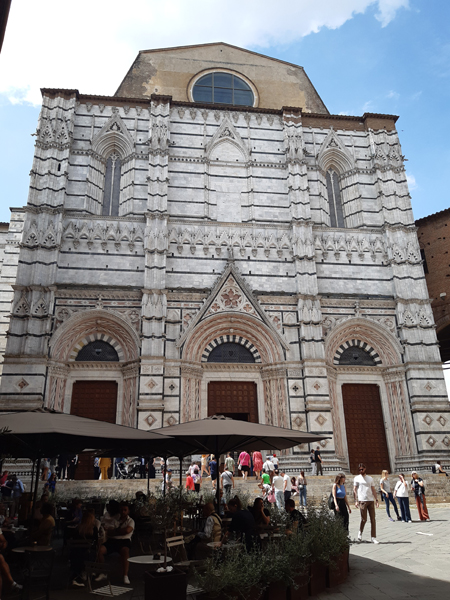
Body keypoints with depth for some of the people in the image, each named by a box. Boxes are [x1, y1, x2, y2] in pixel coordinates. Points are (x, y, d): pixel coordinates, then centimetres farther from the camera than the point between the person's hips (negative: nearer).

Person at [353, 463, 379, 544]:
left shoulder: (370, 478, 15)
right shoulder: (357, 478, 4)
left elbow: (373, 489, 16)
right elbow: (354, 490, 2)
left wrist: (376, 499, 6)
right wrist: (356, 501, -6)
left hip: (371, 500, 4)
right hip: (362, 501, -4)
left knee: (373, 519, 1)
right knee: (364, 519, -4)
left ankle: (373, 538, 5)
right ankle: (360, 532, 21)